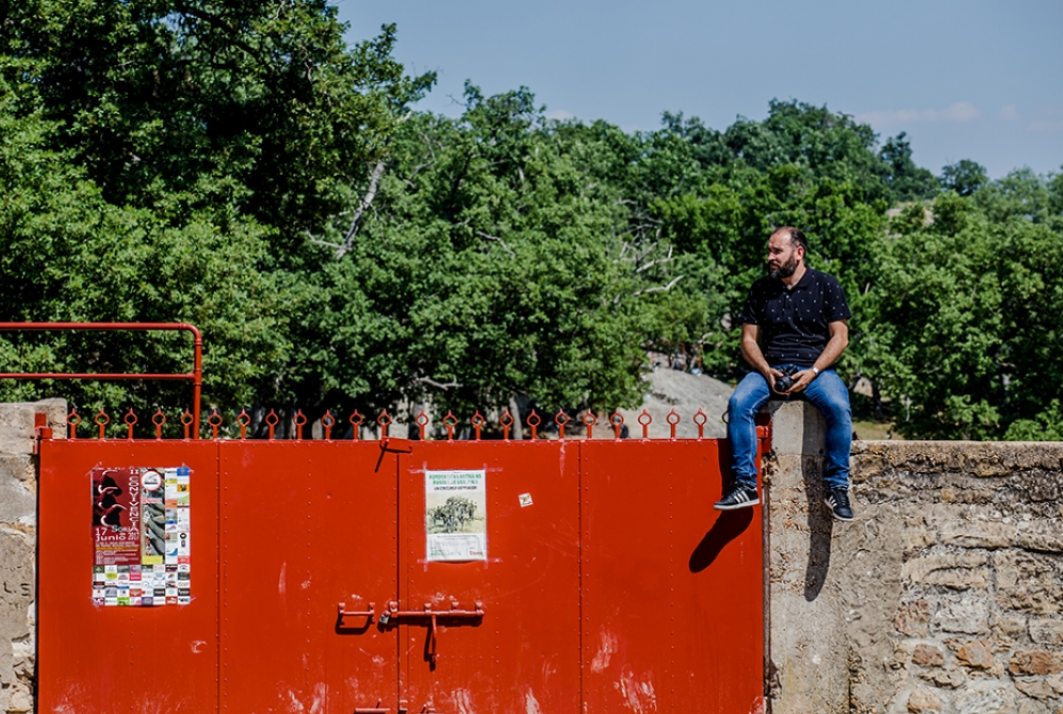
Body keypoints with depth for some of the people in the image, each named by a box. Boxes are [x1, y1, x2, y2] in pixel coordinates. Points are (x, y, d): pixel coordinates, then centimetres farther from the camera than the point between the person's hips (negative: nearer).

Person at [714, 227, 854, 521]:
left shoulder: (825, 286, 4)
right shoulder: (761, 289, 12)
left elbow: (840, 337, 1)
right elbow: (749, 339, 10)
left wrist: (812, 372, -13)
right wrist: (766, 370, -9)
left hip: (816, 369, -2)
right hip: (770, 368, 2)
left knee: (839, 407, -32)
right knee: (738, 402, -28)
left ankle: (837, 486, -18)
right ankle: (745, 484, -24)